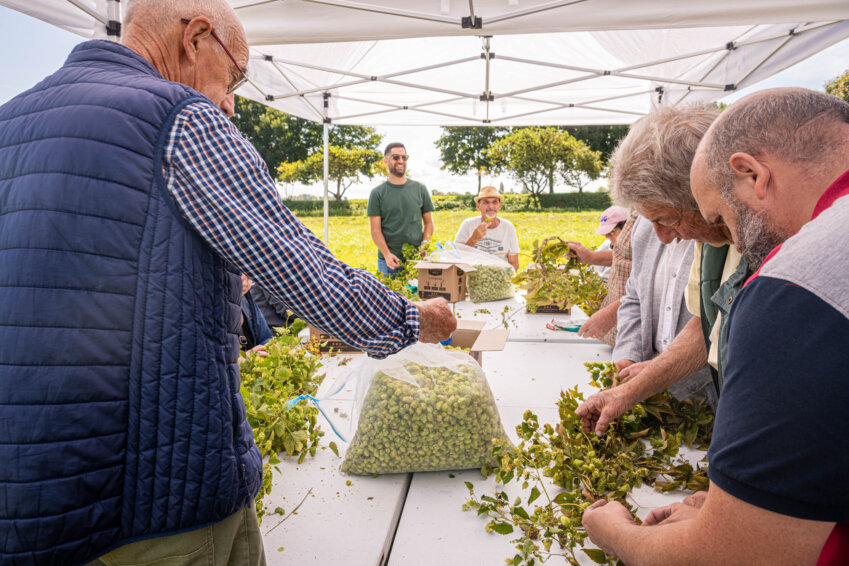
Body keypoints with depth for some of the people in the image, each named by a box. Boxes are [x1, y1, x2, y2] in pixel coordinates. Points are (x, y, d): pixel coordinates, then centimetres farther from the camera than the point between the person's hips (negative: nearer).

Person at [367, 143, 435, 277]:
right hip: (389, 261, -1)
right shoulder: (377, 193, 4)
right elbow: (375, 230, -1)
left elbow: (429, 222, 13)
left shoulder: (420, 189, 10)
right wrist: (387, 254, -15)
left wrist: (424, 244, -4)